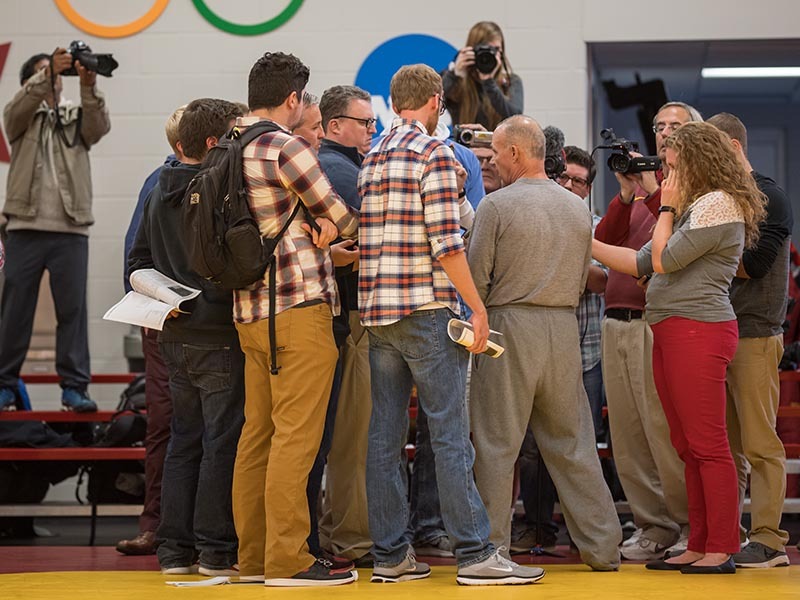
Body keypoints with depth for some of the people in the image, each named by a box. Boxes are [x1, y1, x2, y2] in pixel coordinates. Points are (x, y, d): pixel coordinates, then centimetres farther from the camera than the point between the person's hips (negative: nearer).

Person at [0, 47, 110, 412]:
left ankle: (74, 387, -1)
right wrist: (47, 74, -26)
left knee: (73, 310, -2)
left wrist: (88, 87, -24)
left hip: (70, 230, 1)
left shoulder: (77, 118, 14)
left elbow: (99, 126, -7)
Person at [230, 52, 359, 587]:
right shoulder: (287, 148, -11)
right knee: (296, 436, -7)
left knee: (257, 433, 11)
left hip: (250, 311, 9)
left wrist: (312, 235, 8)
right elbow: (343, 220, -1)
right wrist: (332, 231, 20)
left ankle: (253, 557, 16)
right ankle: (287, 560, -7)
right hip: (299, 305, -9)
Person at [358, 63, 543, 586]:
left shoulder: (373, 159, 16)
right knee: (452, 435, -6)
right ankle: (475, 553, -5)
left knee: (385, 438, 6)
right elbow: (446, 243, -14)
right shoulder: (434, 152, -7)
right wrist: (477, 308, -10)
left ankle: (391, 554, 9)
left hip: (376, 309, 7)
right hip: (427, 308, -7)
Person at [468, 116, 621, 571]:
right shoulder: (578, 208, 9)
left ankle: (492, 547, 4)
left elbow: (477, 276, -6)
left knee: (498, 444, 2)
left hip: (511, 327, -5)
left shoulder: (497, 205, -8)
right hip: (565, 327, 5)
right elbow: (582, 279, 13)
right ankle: (603, 546, 11)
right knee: (573, 443, 10)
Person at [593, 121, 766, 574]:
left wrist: (667, 208, 1)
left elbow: (663, 260, -12)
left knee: (707, 446, -9)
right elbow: (641, 263, 23)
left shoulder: (717, 204, -9)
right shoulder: (697, 207, 24)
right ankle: (699, 546, 12)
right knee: (689, 448, 9)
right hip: (671, 333, 10)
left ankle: (721, 550, -7)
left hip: (698, 332, -10)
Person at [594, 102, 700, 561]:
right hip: (615, 322, 7)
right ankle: (654, 528, 13)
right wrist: (626, 195, -6)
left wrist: (653, 191, -17)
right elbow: (604, 241, 8)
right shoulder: (639, 187, 20)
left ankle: (690, 528, 3)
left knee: (665, 432, -7)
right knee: (627, 436, 6)